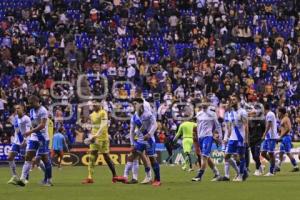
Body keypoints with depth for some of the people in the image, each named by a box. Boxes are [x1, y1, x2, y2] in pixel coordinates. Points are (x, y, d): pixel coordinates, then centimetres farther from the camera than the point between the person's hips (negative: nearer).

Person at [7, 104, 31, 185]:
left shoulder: (26, 119, -12)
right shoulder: (15, 118, 9)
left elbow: (28, 131, -21)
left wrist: (25, 140, -32)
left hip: (25, 142, -6)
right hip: (16, 141, 6)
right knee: (10, 157, -6)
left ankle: (25, 178, 10)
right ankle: (14, 176, -1)